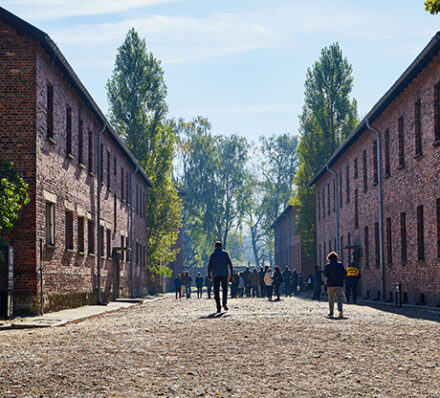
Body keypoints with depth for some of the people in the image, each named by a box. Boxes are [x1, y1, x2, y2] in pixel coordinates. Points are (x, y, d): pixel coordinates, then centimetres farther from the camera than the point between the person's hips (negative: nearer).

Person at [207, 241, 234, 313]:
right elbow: (230, 264, 0)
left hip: (216, 275, 0)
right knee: (225, 289, 12)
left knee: (216, 291, 3)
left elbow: (209, 266, 3)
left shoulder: (212, 255, 4)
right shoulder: (225, 253, 3)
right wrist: (231, 274, 4)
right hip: (224, 274, 0)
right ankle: (224, 303, -10)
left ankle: (218, 307, -5)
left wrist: (209, 275, 11)